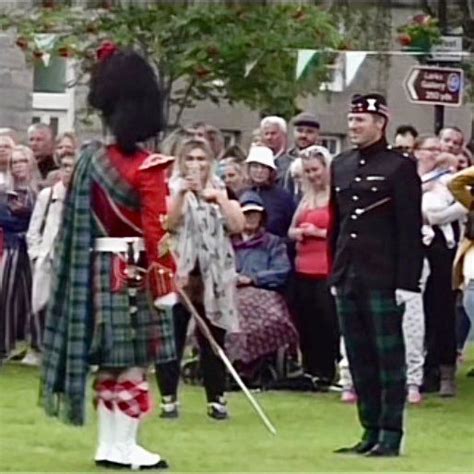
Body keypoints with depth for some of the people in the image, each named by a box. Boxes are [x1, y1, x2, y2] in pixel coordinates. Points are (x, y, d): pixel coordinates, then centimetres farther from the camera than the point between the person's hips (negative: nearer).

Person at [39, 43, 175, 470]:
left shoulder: (91, 160, 6)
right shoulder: (149, 168, -13)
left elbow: (83, 223, 9)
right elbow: (156, 234, -15)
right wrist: (165, 283, -11)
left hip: (96, 270, 7)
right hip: (132, 272, -7)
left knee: (110, 360, 12)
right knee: (132, 361, -2)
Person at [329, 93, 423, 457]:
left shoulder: (400, 167, -6)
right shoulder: (341, 166, 13)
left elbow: (411, 229, -9)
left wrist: (407, 281, -13)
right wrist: (335, 274, 14)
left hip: (384, 280, -6)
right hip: (349, 278, 6)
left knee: (389, 357, -1)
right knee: (360, 358, 9)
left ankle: (391, 436, 2)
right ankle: (371, 431, 15)